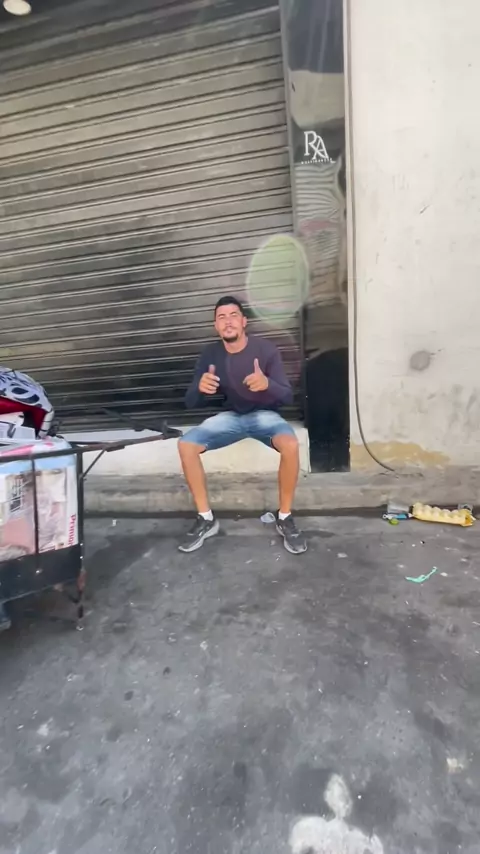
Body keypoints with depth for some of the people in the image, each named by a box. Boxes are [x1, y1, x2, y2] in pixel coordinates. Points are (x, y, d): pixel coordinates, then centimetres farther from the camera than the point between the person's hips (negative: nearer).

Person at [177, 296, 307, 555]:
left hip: (264, 414, -3)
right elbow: (190, 402, -8)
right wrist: (201, 389, -33)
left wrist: (267, 384, -41)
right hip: (231, 416, 3)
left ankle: (285, 518, -12)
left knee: (290, 445, -35)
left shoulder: (265, 349, -15)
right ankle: (206, 519, -4)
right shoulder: (210, 354, -7)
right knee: (186, 445, -19)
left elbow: (287, 396, -17)